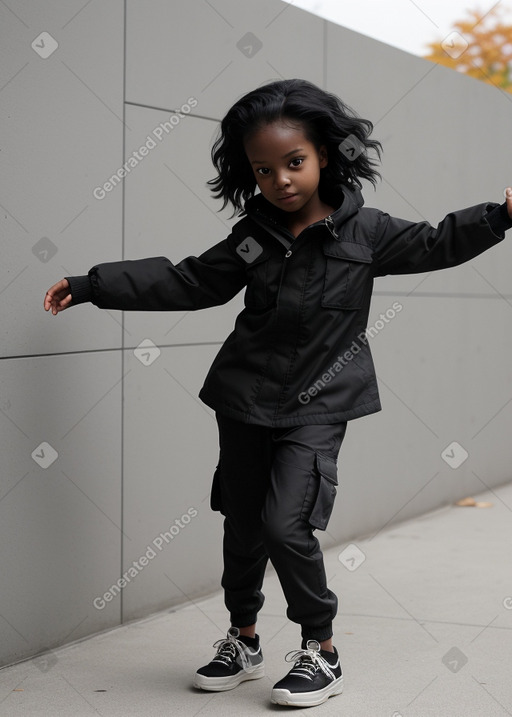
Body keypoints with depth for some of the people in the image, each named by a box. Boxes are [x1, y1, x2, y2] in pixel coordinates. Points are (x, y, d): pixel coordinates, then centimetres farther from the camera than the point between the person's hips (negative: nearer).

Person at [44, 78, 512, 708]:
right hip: (246, 402, 4)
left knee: (285, 524, -14)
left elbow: (434, 245, 3)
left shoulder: (365, 232, -4)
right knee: (243, 525, 12)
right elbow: (186, 282, 4)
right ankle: (242, 640, 32)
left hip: (317, 408, -3)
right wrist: (91, 286, 1)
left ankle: (321, 651, 4)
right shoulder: (252, 237, 1)